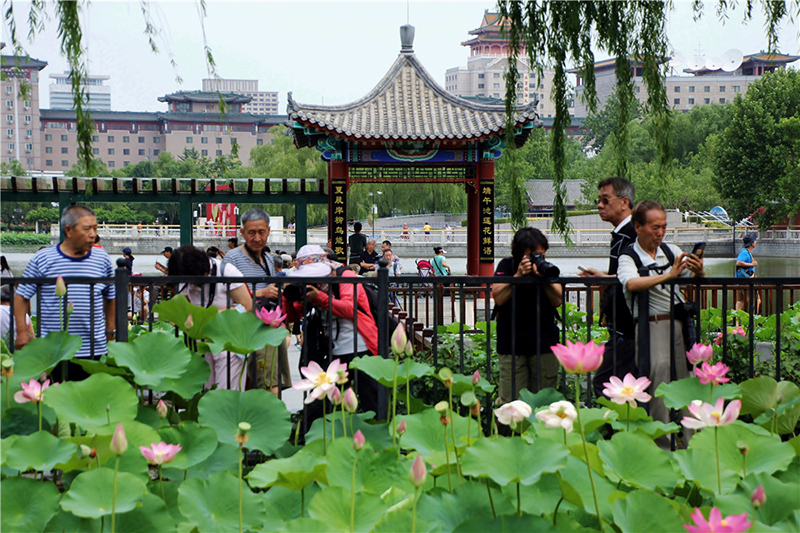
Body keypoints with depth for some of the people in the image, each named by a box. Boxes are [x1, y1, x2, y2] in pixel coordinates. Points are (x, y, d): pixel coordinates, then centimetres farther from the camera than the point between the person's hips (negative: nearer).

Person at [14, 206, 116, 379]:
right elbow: (21, 296, 4)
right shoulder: (42, 259, -2)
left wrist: (110, 330, 18)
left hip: (95, 350, 2)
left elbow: (110, 297, 19)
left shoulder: (102, 259, 6)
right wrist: (22, 331, -4)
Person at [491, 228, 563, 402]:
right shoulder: (506, 266, 1)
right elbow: (498, 298, -12)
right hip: (511, 343, -2)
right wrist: (518, 275, -21)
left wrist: (545, 279, -22)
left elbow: (557, 301, -6)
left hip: (544, 343, 2)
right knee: (511, 400, -8)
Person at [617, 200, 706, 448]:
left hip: (678, 323, 5)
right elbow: (632, 284, -23)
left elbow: (696, 279, 12)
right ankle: (662, 444, -1)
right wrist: (669, 275, -27)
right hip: (651, 325, -5)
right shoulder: (629, 256, -3)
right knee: (658, 373, -10)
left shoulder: (672, 251, 13)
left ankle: (686, 441, 16)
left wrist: (699, 271, -12)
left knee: (683, 379, 6)